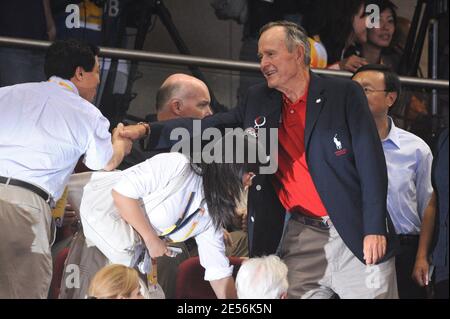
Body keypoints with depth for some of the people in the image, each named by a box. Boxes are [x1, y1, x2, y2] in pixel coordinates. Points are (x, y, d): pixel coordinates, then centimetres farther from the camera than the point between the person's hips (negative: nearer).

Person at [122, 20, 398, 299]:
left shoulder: (344, 95, -3)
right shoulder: (259, 101, 11)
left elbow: (371, 161, -6)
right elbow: (209, 127, 10)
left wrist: (375, 229, -13)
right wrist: (146, 131, -3)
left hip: (357, 235, -3)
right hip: (303, 237, 4)